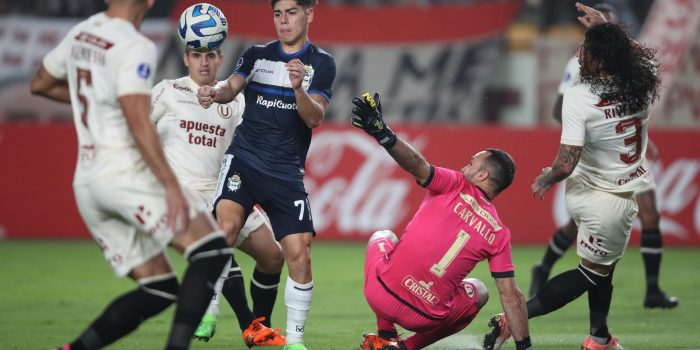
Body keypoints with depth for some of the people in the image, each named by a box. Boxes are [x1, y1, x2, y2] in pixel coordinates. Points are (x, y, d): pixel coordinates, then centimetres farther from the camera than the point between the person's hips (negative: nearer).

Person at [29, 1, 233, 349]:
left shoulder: (80, 34, 12)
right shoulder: (135, 48, -11)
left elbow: (40, 84, 28)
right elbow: (138, 125, -19)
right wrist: (171, 186, -20)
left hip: (85, 183, 8)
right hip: (126, 173, -8)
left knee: (157, 291, 10)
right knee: (213, 251, -10)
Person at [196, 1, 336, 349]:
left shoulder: (321, 63, 3)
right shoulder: (256, 55, 9)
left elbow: (315, 118, -8)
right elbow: (231, 87, -7)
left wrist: (298, 88, -28)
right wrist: (214, 92, -30)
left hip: (287, 171, 0)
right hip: (244, 158, 0)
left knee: (299, 255, -8)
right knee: (226, 225, -25)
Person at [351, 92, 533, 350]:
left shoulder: (457, 186, -3)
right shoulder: (499, 233, 4)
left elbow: (418, 165, -24)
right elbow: (511, 296, 1)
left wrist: (380, 132, -33)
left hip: (381, 294, -1)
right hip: (425, 318, 1)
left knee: (383, 237, 34)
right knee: (479, 292, 36)